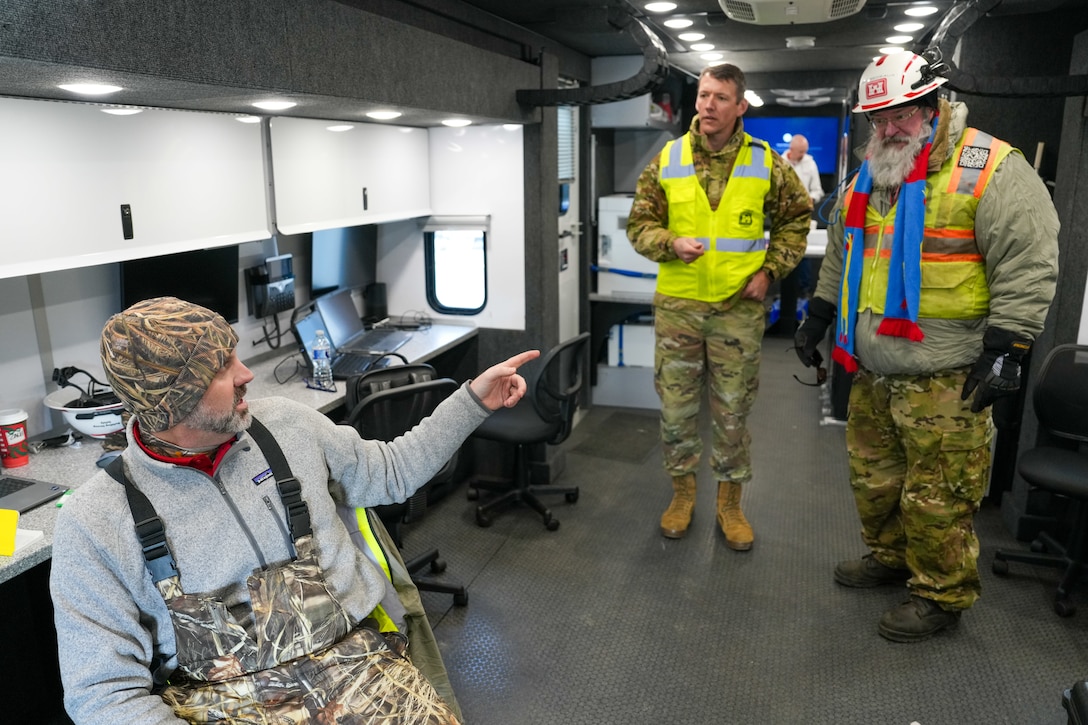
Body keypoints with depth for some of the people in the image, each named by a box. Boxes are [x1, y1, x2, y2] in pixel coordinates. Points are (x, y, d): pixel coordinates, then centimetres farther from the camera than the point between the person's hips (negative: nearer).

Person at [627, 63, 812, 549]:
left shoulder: (765, 163, 2)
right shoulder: (666, 161, 2)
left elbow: (796, 220, 11)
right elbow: (640, 224, 5)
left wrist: (769, 271, 0)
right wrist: (671, 244, -15)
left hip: (739, 308, 0)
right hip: (677, 305, 1)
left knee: (732, 412, 9)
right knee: (676, 407, 8)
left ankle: (730, 503, 26)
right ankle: (682, 493, 28)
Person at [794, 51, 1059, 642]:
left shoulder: (990, 169, -10)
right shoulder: (869, 179, 13)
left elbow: (1028, 265, -14)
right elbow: (840, 256, 23)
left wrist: (1004, 350, -18)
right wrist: (818, 318, 21)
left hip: (946, 382, -7)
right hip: (872, 373, 7)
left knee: (936, 496, 2)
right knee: (872, 476, 20)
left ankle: (942, 595, 23)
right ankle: (891, 556, 42)